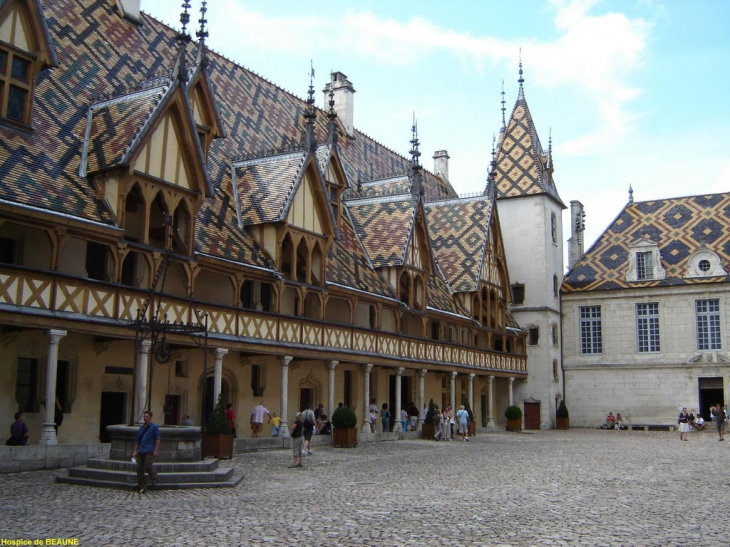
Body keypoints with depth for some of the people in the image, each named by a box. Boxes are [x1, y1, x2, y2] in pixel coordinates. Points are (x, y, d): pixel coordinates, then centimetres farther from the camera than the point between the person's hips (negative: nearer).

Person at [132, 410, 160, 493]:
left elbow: (157, 439, -4)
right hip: (141, 452, 6)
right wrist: (135, 451, 14)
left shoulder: (154, 427, 2)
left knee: (147, 467, -16)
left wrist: (156, 450, -12)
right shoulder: (141, 428, 18)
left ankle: (154, 478, 15)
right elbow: (137, 441, 22)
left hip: (150, 451, -6)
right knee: (139, 469, 1)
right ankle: (142, 487, 9)